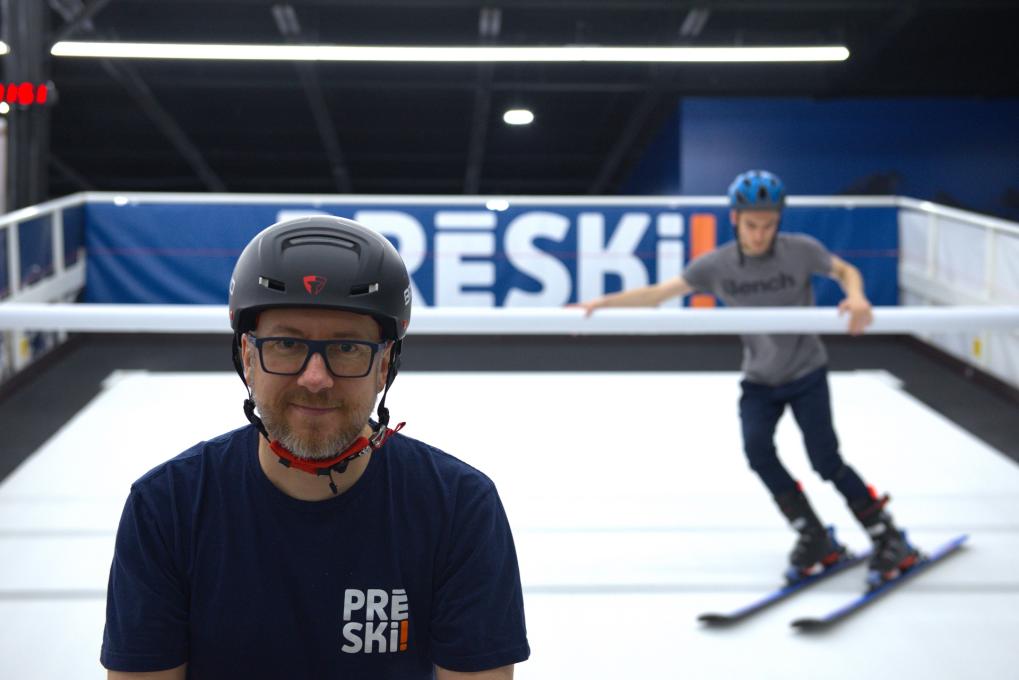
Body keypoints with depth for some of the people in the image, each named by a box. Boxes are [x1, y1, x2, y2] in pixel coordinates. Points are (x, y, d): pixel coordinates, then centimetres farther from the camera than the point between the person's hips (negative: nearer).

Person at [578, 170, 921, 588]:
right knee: (757, 448, -20)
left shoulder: (800, 251, -15)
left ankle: (889, 538, 10)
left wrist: (857, 299, -22)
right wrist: (601, 304, -22)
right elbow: (657, 294, -11)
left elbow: (846, 271, 0)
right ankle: (815, 538, -3)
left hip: (807, 372, -2)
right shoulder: (716, 266, -11)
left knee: (826, 460, -9)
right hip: (759, 380, 2)